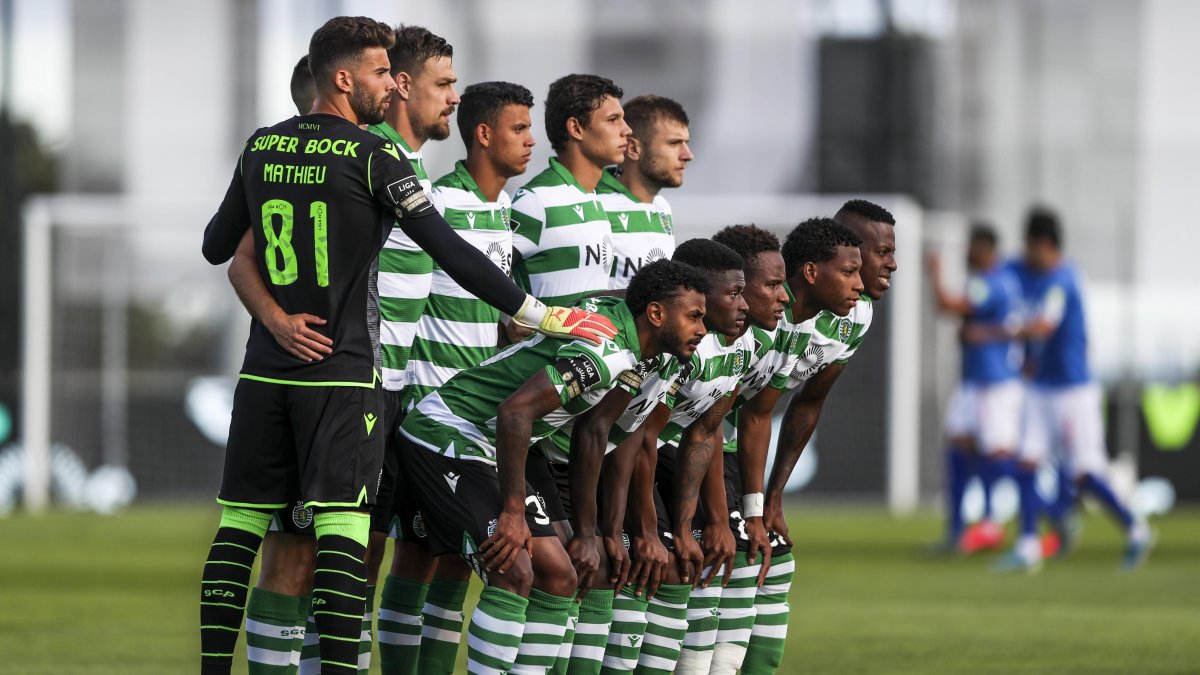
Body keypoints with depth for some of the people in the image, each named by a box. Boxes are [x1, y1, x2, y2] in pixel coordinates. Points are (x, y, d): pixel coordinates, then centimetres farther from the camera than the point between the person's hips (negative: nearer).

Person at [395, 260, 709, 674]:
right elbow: (515, 411, -30)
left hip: (487, 448, 10)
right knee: (515, 573, -23)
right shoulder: (608, 351, -24)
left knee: (558, 577, 5)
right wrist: (513, 511, -26)